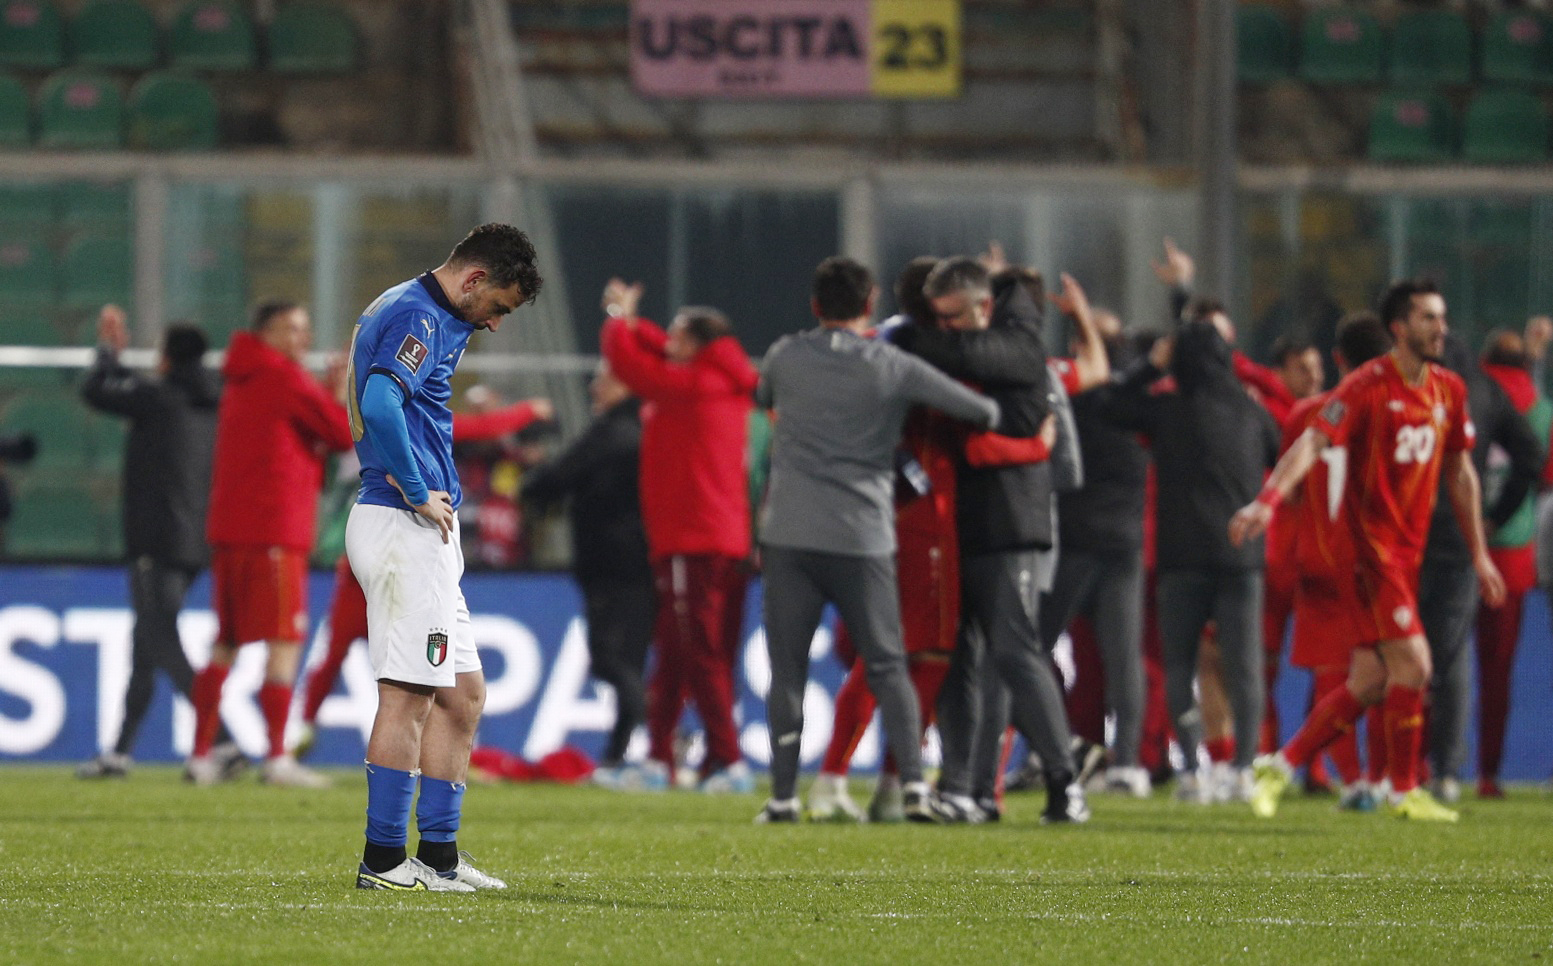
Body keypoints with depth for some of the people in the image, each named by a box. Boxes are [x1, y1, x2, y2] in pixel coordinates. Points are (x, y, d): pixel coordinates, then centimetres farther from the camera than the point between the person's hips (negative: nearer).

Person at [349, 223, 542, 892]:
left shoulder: (427, 317, 19)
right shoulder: (416, 317, -13)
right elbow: (380, 405, -29)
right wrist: (417, 491, -20)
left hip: (424, 534, 11)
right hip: (404, 528, -11)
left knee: (462, 692, 12)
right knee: (408, 694, -9)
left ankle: (439, 856, 14)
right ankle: (384, 859, -7)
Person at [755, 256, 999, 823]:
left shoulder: (786, 357, 5)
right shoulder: (895, 369, -1)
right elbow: (981, 412, -1)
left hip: (790, 535, 1)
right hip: (863, 537, -1)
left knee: (787, 671, 6)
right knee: (887, 666, 7)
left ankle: (783, 795, 2)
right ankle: (912, 782, -7)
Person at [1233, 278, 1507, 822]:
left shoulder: (1449, 391, 10)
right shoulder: (1369, 386, -12)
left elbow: (1460, 474, 19)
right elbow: (1312, 442, -22)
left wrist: (1479, 553, 20)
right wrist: (1267, 499, -37)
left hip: (1408, 549, 8)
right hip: (1368, 546, -8)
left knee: (1369, 684, 6)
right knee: (1412, 663, -12)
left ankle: (1280, 767, 17)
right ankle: (1404, 792, -1)